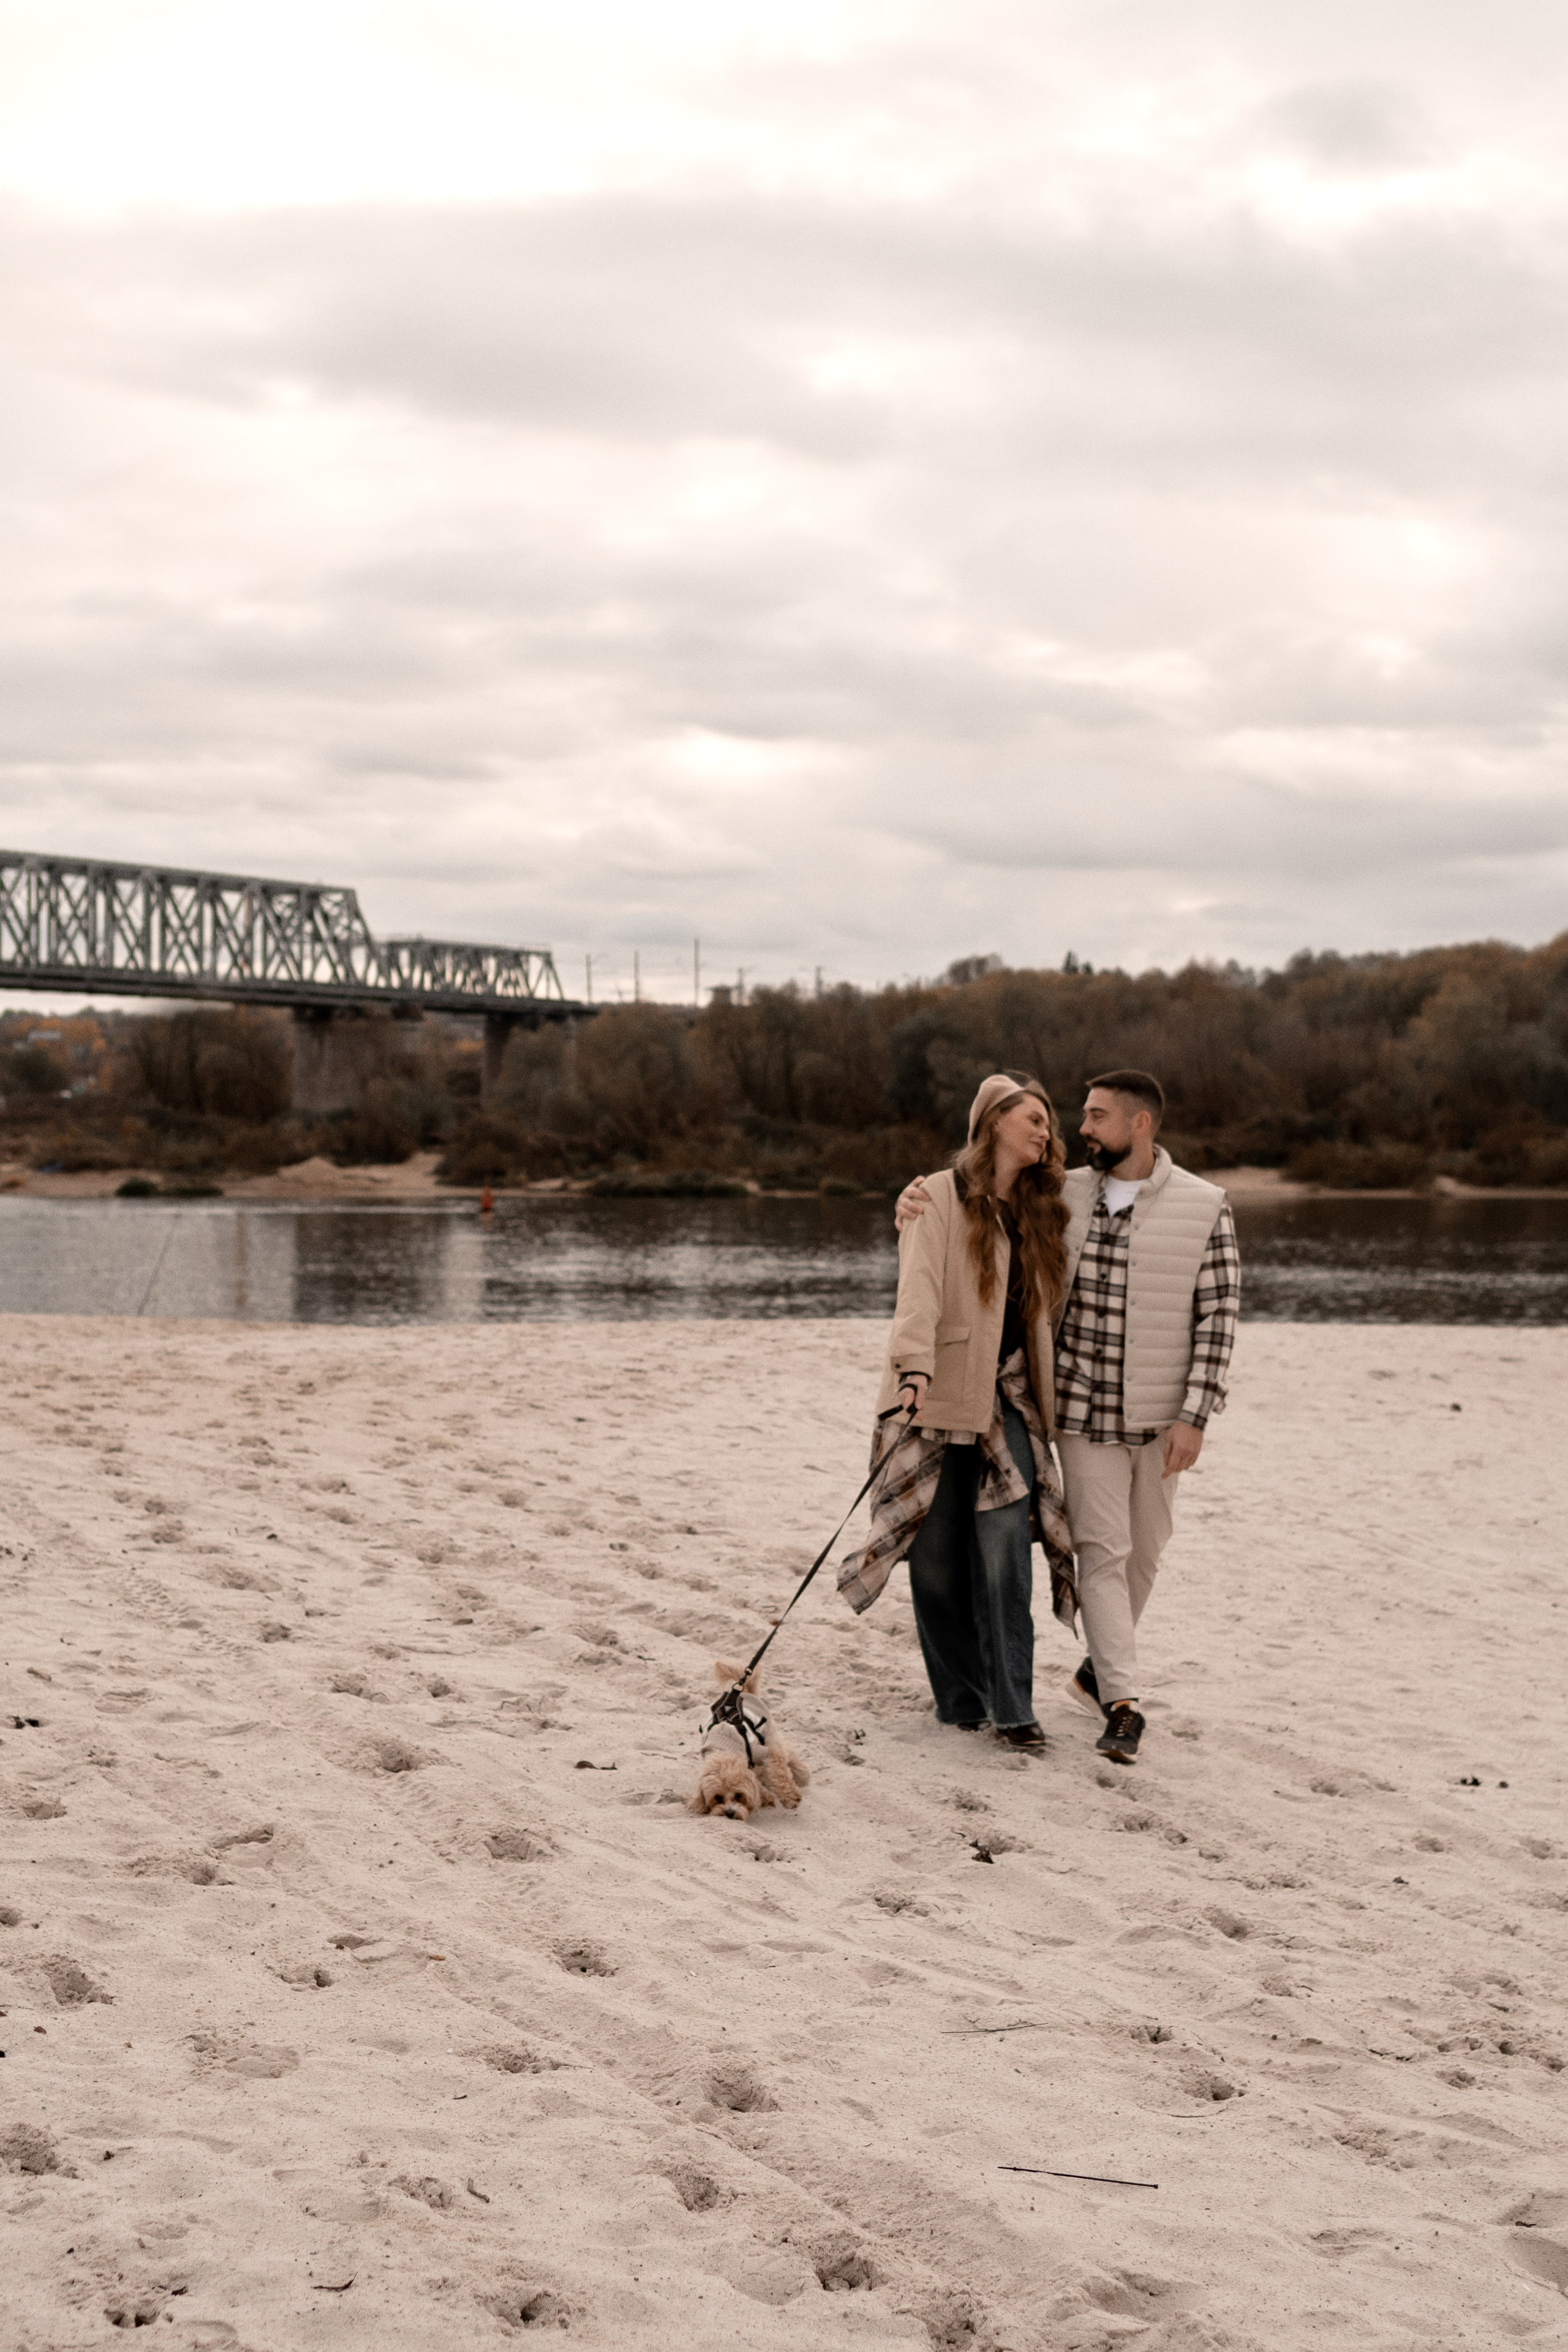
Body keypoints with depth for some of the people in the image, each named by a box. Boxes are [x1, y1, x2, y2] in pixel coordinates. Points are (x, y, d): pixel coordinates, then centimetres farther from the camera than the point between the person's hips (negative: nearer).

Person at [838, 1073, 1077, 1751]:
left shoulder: (1038, 1211, 17)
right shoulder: (940, 1197, -2)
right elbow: (919, 1285, -16)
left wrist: (1042, 1394, 16)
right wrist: (914, 1364, -31)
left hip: (1006, 1399, 4)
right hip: (940, 1396, -4)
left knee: (1005, 1545, -9)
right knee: (938, 1555, 1)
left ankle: (1012, 1708, -10)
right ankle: (959, 1698, 14)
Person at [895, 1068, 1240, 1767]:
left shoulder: (1205, 1209, -6)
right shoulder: (1063, 1196, 1)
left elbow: (1218, 1315, -6)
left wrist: (1194, 1416, -12)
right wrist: (917, 1204, -11)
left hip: (1160, 1418, 0)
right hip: (1083, 1412, 0)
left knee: (1143, 1552, 12)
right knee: (1103, 1550, -6)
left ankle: (1098, 1669, 32)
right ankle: (1123, 1702, -7)